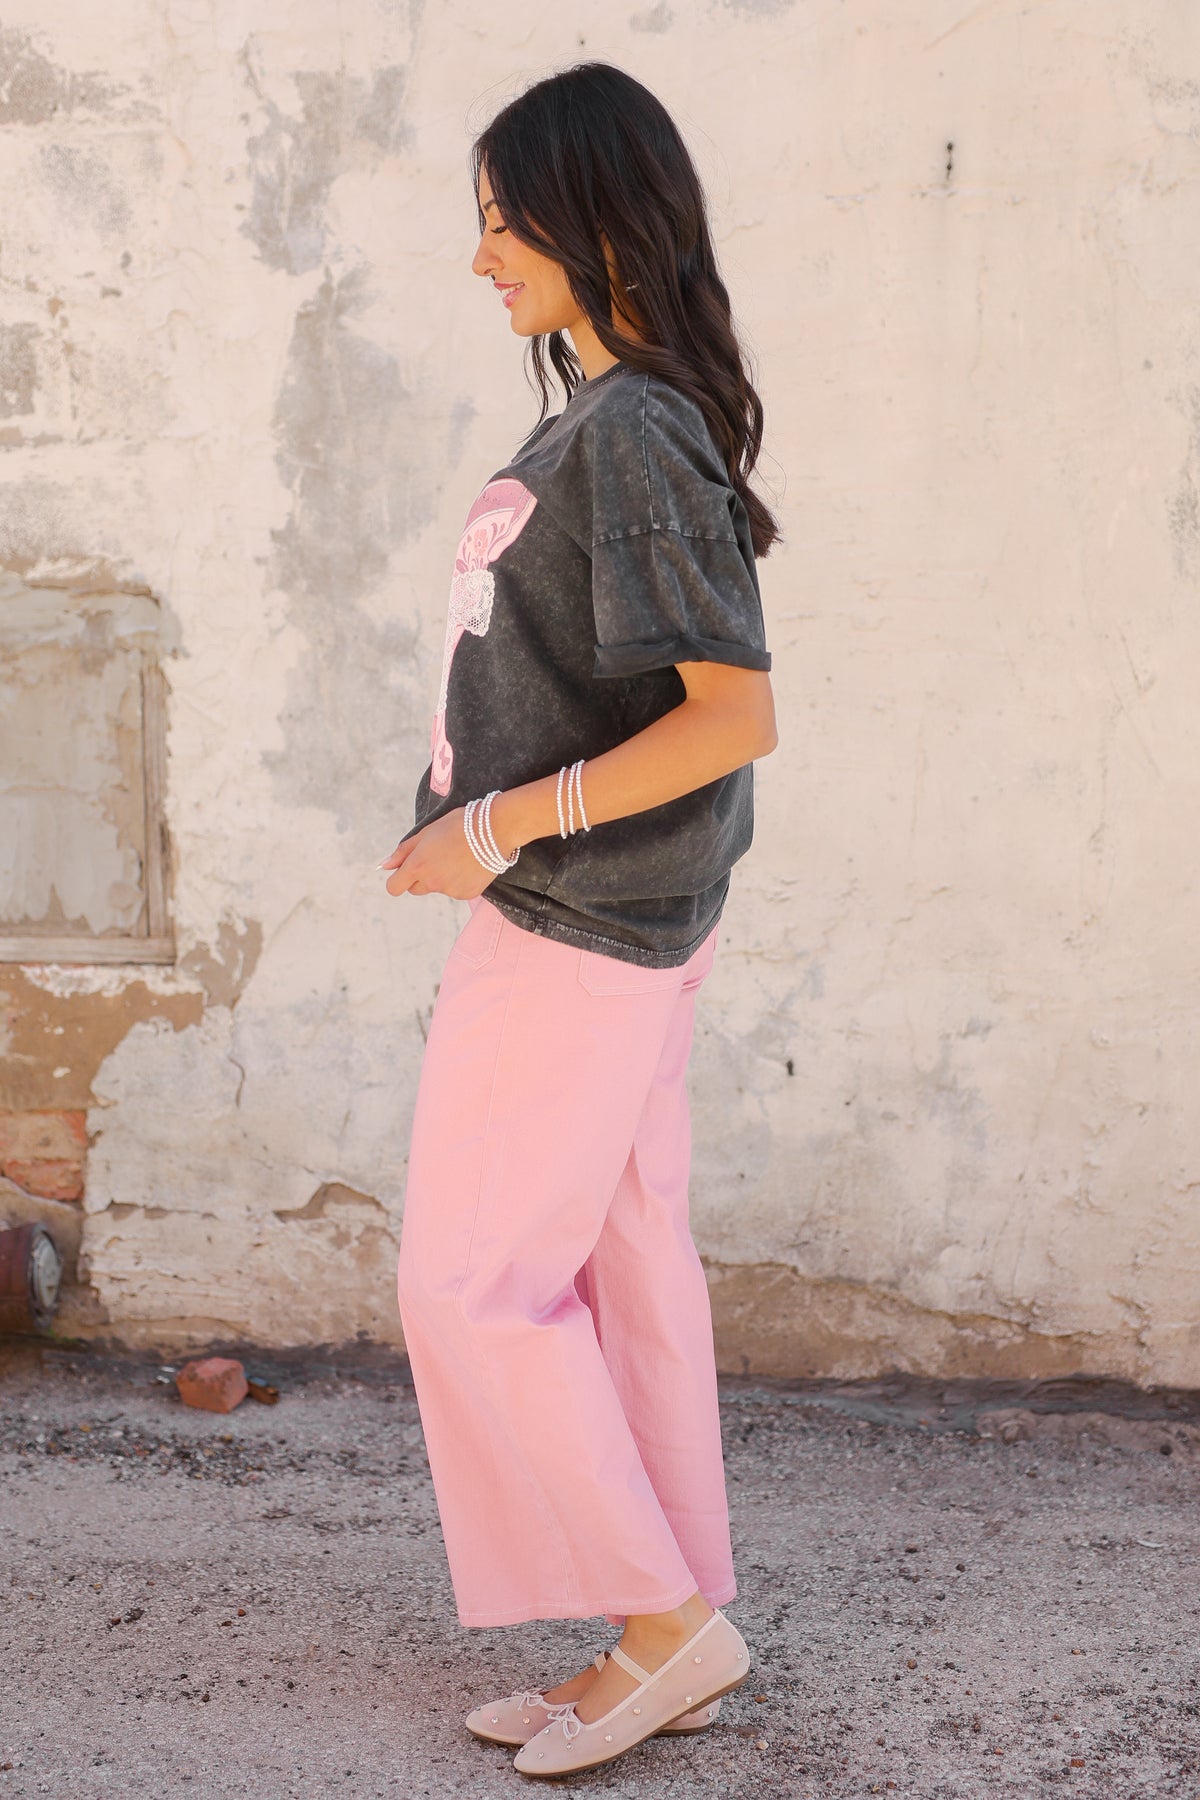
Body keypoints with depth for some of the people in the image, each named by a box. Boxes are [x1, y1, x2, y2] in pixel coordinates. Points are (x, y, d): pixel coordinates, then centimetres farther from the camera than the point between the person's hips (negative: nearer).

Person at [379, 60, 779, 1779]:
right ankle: (669, 1648, 24)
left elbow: (735, 713, -24)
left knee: (470, 1282, 1)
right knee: (628, 1270, 13)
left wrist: (505, 824, -20)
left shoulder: (630, 433, -18)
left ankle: (665, 1615, 12)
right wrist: (484, 826, 11)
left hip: (575, 930, -10)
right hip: (616, 923, 10)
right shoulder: (600, 419, 11)